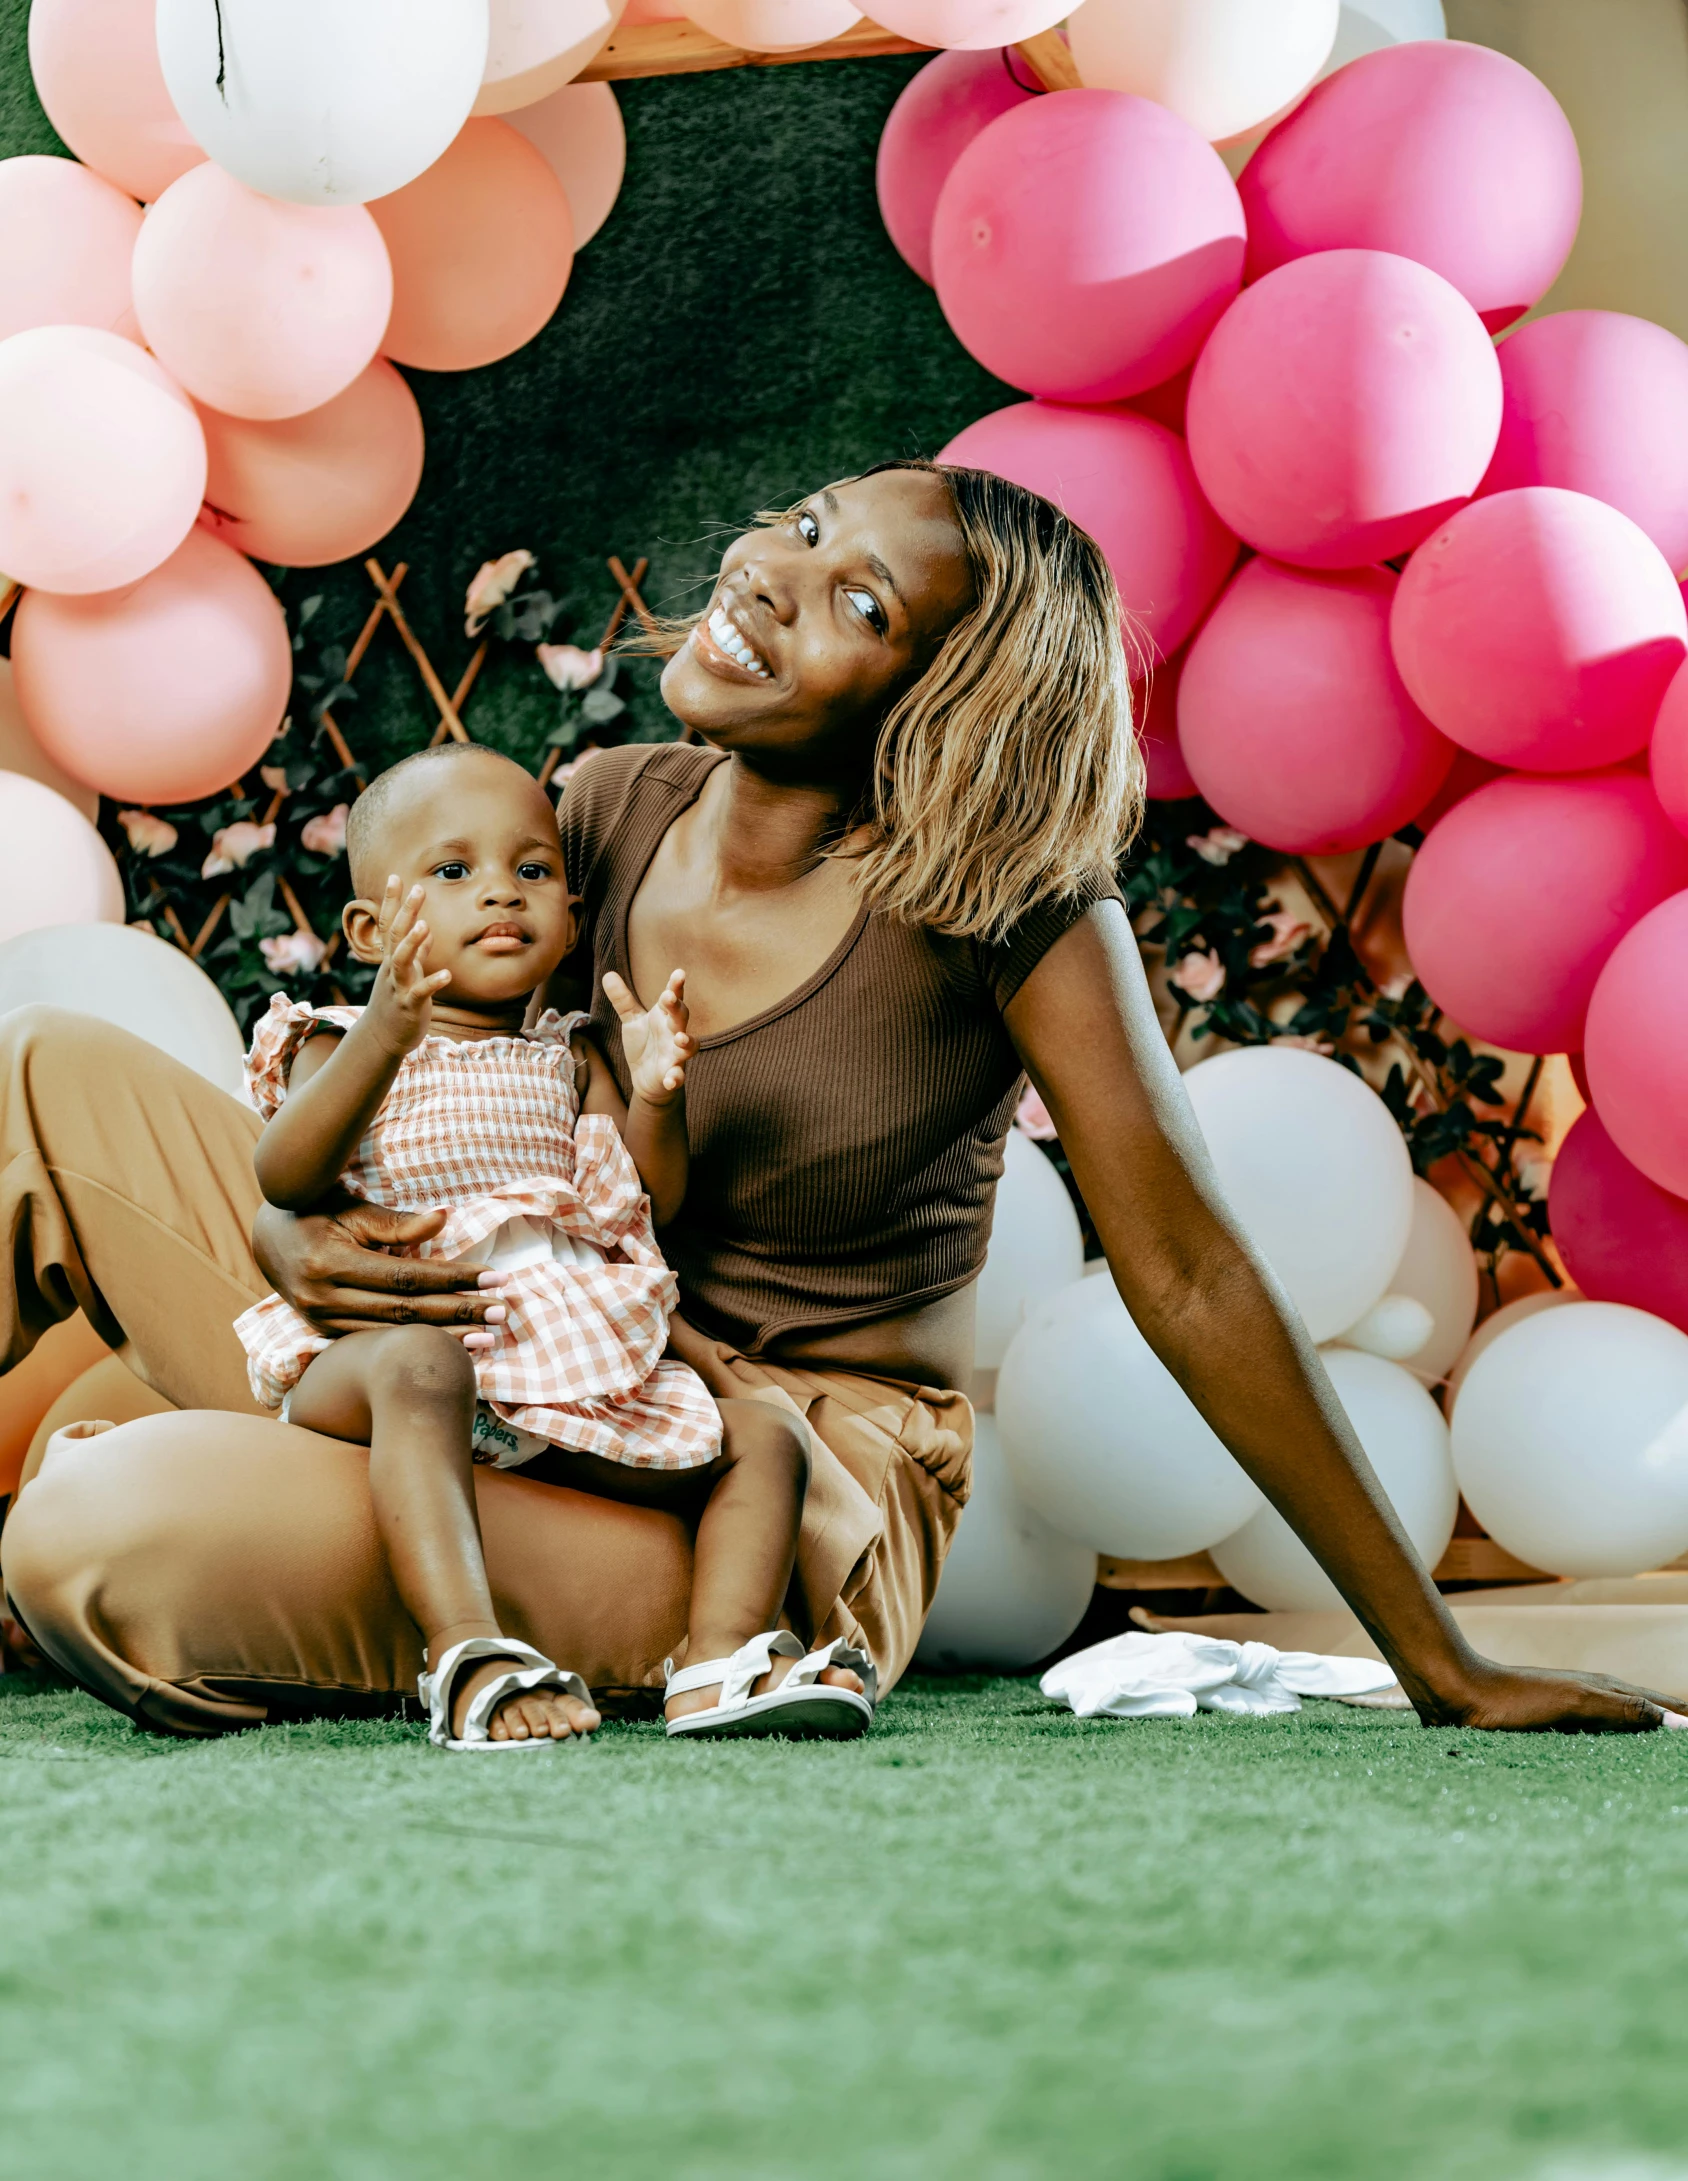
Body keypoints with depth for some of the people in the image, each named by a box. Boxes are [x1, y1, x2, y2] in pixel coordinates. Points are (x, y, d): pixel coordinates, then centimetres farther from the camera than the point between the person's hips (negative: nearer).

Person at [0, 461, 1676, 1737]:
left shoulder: (1003, 895, -15)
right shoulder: (600, 819, 1)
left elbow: (1188, 1276, -13)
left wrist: (1442, 1668, -13)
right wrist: (288, 1231, -12)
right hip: (542, 1408, 6)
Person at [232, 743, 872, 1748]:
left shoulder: (568, 1060, 23)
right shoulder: (344, 1045, 10)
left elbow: (653, 1206, 12)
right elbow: (285, 1181, -11)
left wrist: (654, 1096, -8)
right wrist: (382, 1041, -24)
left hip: (574, 1371, 6)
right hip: (388, 1337, -5)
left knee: (765, 1437, -8)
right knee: (418, 1368, -40)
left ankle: (720, 1662, -26)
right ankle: (469, 1656, -53)